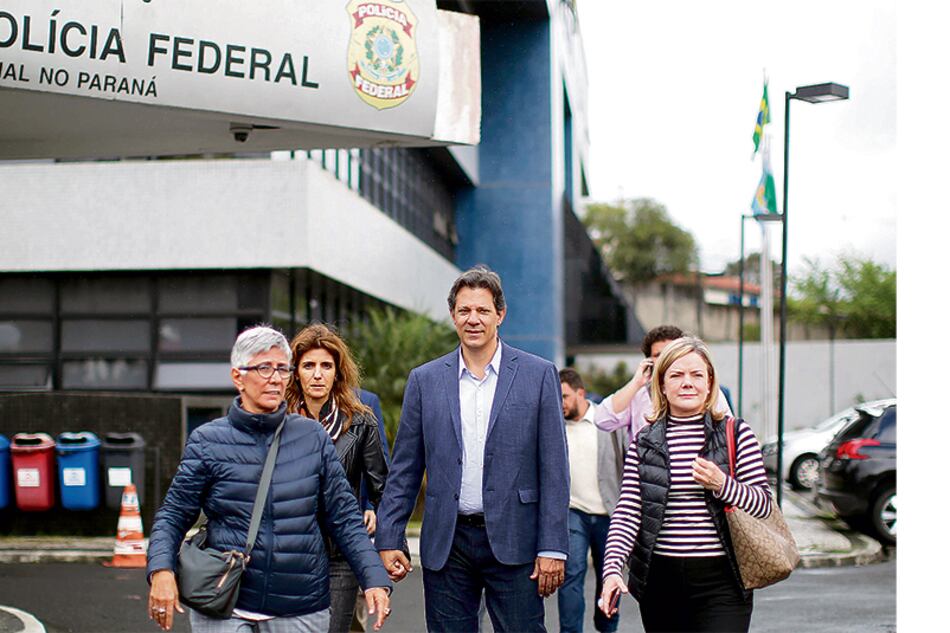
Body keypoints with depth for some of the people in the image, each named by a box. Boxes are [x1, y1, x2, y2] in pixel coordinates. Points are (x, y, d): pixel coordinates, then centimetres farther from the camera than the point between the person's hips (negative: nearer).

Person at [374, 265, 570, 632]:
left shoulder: (538, 375, 1)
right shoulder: (425, 380, 7)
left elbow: (553, 469, -1)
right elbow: (404, 470, 9)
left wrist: (552, 547, -6)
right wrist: (388, 540, 3)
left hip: (512, 542, -2)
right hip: (446, 544, 2)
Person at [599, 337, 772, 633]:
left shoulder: (736, 435, 4)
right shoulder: (643, 443, 8)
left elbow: (764, 505, 2)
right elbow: (626, 513, 2)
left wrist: (722, 485, -16)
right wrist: (612, 569, -12)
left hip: (720, 582, -2)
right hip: (659, 582, 2)